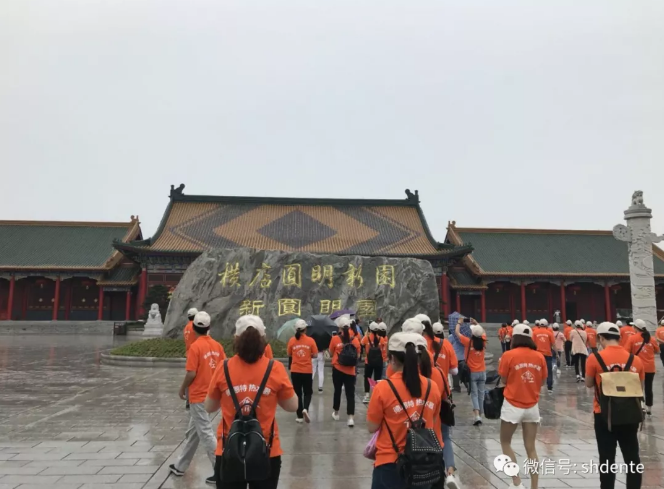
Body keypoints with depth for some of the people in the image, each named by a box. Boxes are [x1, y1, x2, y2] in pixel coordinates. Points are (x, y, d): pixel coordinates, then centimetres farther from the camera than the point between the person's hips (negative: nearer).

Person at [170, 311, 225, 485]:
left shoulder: (195, 347, -17)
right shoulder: (217, 345, 2)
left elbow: (191, 373, -18)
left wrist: (182, 389, -1)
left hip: (199, 396, -7)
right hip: (212, 394, 7)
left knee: (206, 435, 0)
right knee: (192, 432, 20)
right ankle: (180, 466, 34)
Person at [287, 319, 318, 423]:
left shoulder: (292, 340, -5)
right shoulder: (310, 340, -7)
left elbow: (289, 355, 4)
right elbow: (315, 355, -4)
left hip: (295, 371, 1)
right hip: (307, 371, -1)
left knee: (298, 393, 12)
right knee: (308, 392, 15)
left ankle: (300, 416, 14)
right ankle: (305, 409, -9)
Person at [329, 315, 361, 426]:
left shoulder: (335, 339, -8)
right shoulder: (355, 339, -3)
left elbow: (331, 353, 2)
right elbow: (358, 355, 7)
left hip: (337, 369, 0)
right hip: (350, 371, 0)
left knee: (337, 391, 17)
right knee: (350, 394, 2)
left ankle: (336, 413, 33)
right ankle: (351, 418, -9)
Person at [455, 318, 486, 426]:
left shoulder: (468, 342, -14)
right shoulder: (483, 342, -3)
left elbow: (457, 332, -2)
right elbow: (483, 332, 19)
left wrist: (459, 322, 11)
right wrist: (476, 324, 22)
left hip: (472, 372, -3)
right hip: (482, 372, 4)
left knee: (474, 394, 0)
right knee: (481, 394, 12)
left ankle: (477, 416, -14)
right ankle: (480, 415, 19)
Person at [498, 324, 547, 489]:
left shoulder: (509, 355, -11)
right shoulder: (539, 356, -1)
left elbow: (504, 381, -4)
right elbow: (543, 381, 7)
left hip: (513, 406, -3)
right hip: (532, 406, 4)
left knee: (505, 442, 14)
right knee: (530, 447, 12)